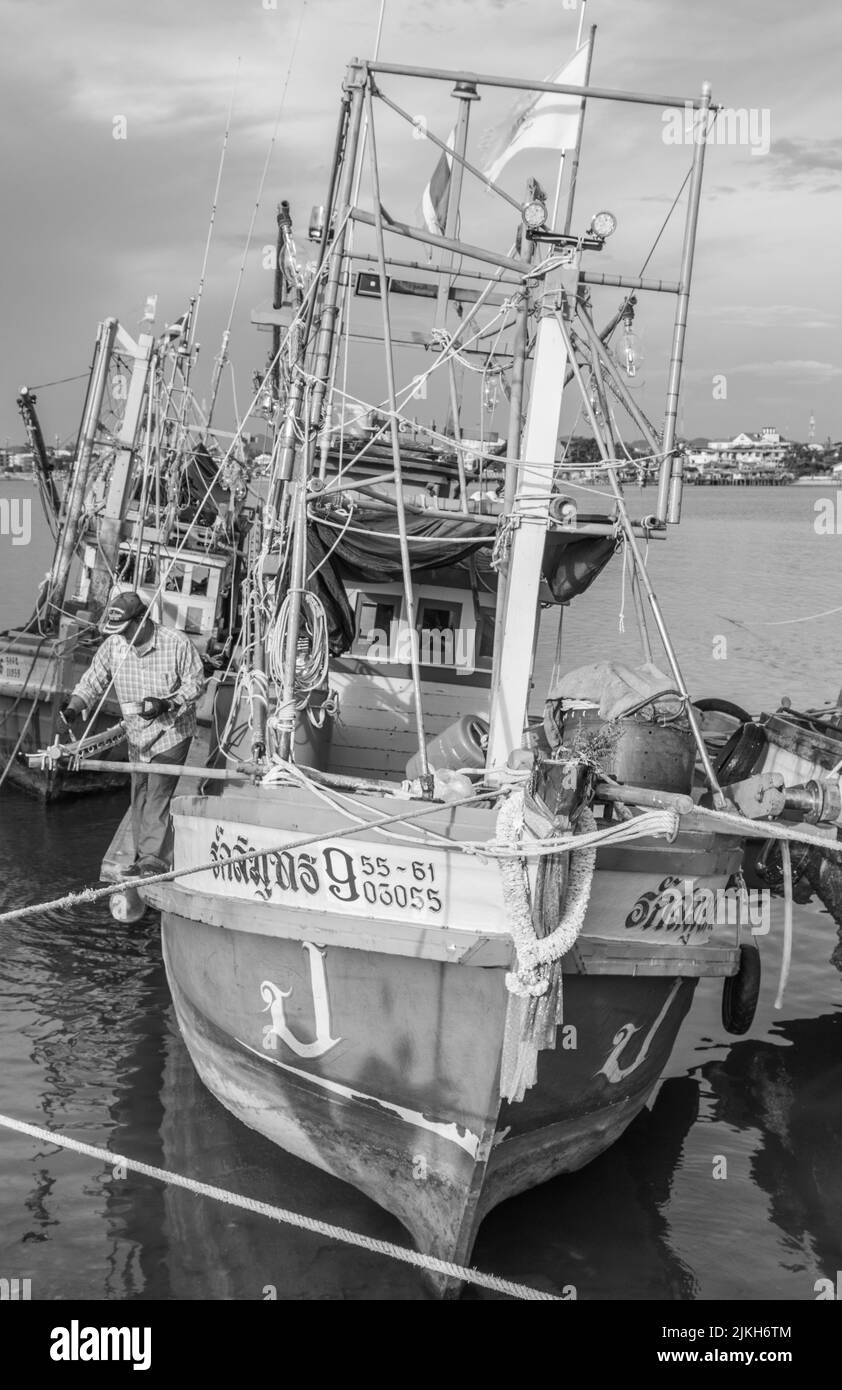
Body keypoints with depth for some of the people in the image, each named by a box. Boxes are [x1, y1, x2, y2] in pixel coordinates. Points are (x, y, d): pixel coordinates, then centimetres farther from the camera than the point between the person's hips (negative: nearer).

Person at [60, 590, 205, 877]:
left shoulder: (177, 643, -18)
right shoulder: (114, 645, -6)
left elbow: (195, 683, -11)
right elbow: (94, 681, 0)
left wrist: (167, 703, -25)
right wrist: (74, 706, -16)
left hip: (171, 731, -5)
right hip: (137, 734, 5)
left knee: (158, 794, -11)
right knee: (139, 796, 10)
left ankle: (155, 859, -8)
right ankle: (143, 856, 19)